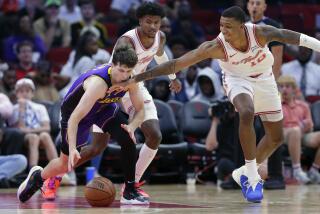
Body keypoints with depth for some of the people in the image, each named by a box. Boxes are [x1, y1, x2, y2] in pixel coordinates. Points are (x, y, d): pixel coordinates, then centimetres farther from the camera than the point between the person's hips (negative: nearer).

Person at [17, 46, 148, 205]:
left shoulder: (130, 79, -23)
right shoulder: (98, 83, -42)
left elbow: (140, 110, -11)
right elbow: (74, 118, -43)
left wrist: (132, 126, -33)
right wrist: (72, 149, -52)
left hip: (105, 108, 5)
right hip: (74, 110, -5)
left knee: (128, 139, -20)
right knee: (66, 164, 7)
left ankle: (130, 192, -9)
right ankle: (38, 176, 41)